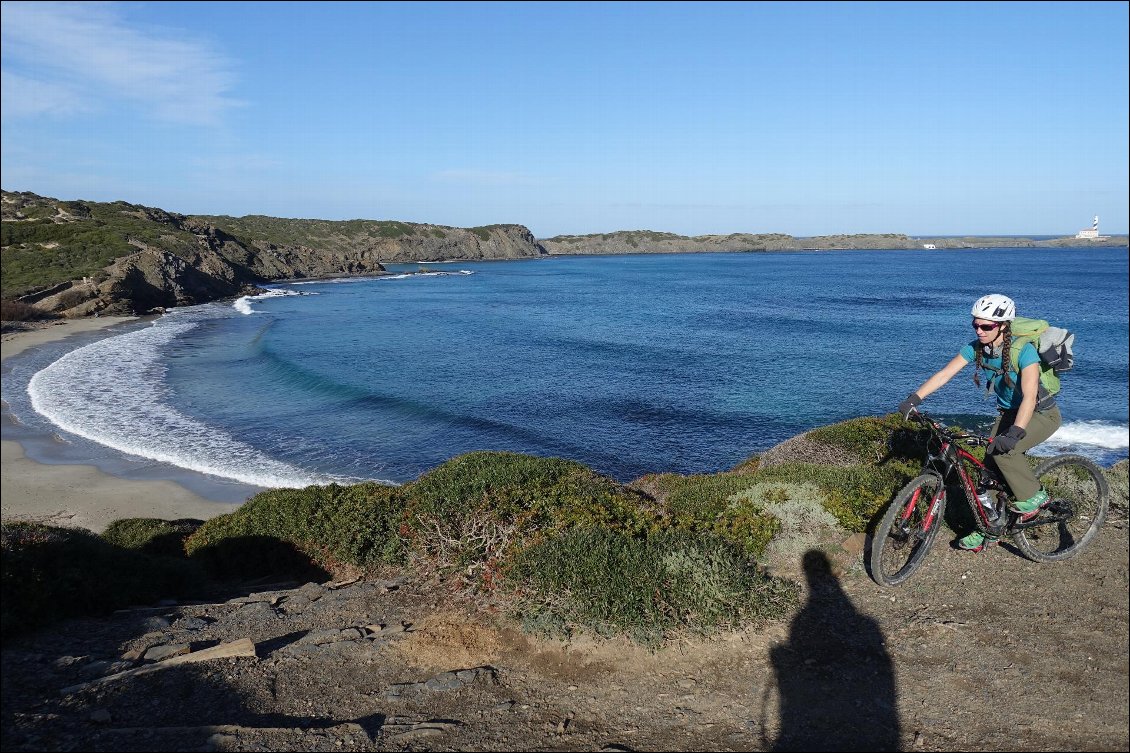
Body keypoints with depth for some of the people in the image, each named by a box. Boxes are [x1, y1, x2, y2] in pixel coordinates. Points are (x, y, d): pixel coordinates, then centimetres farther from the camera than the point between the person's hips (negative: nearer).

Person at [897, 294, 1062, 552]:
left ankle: (1033, 497, -5)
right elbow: (944, 374, -17)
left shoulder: (1024, 351, -29)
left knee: (1003, 450, -29)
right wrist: (913, 399, -29)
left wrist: (1015, 433, -52)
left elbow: (1029, 398, -39)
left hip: (1042, 414, -6)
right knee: (990, 464, -3)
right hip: (1009, 412, 6)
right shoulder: (976, 348, -12)